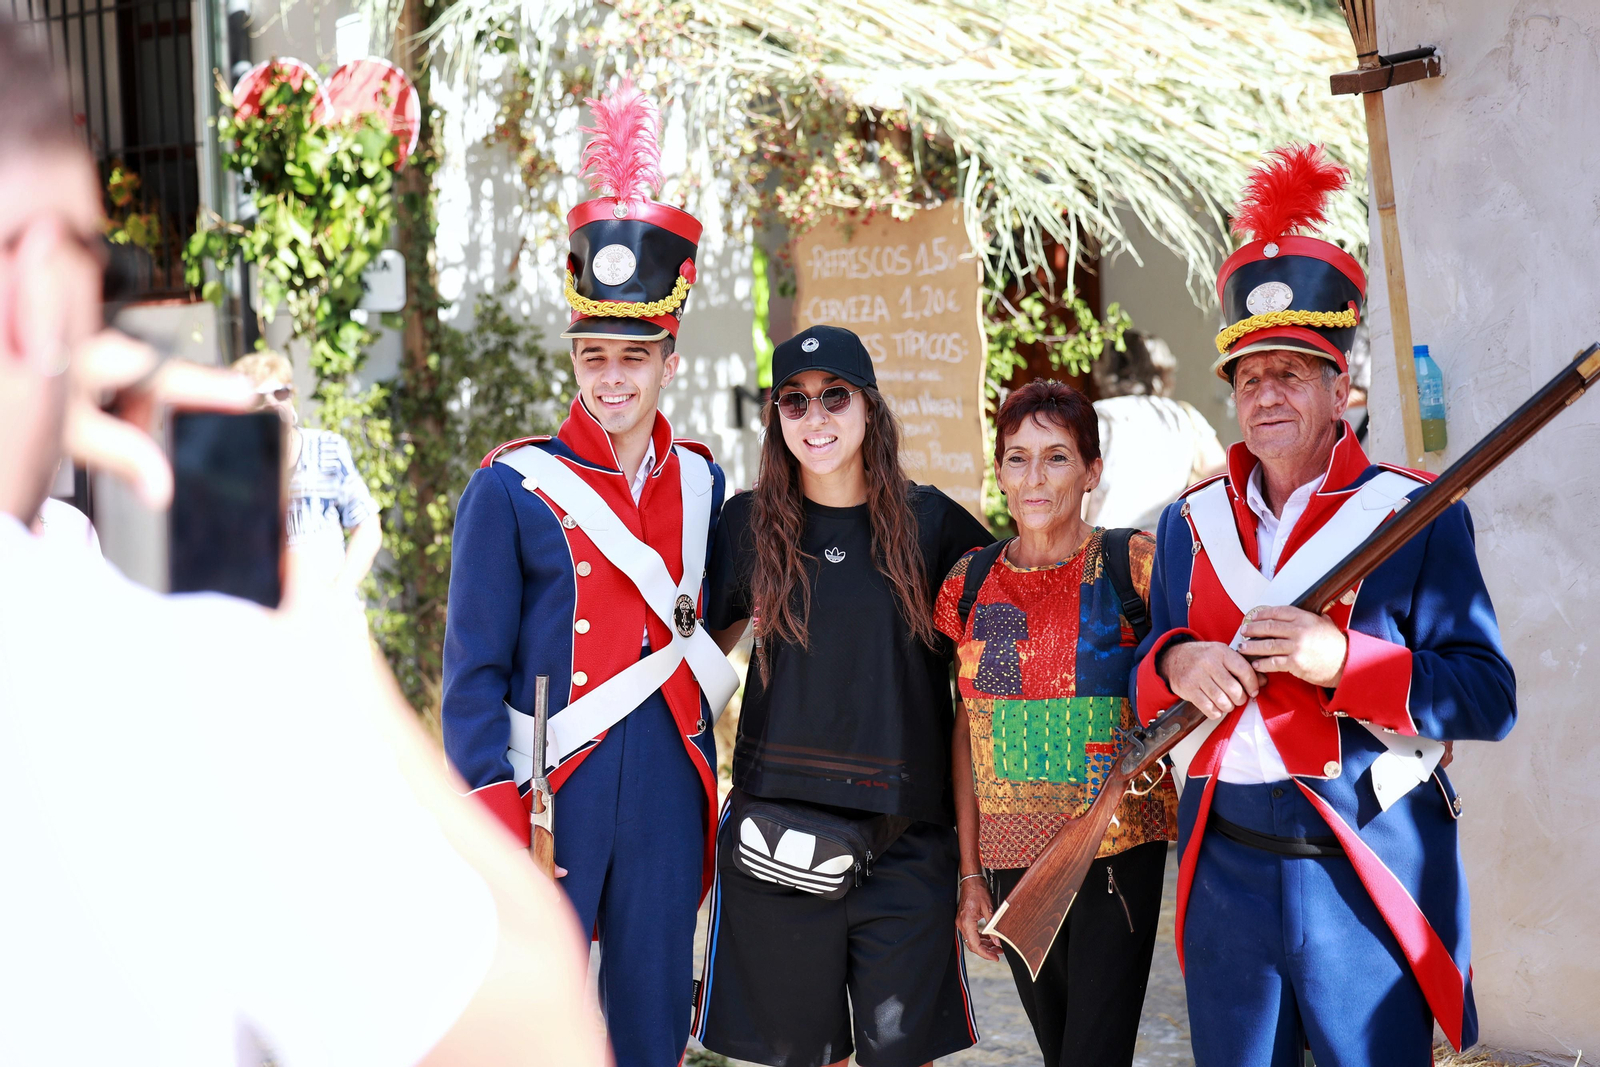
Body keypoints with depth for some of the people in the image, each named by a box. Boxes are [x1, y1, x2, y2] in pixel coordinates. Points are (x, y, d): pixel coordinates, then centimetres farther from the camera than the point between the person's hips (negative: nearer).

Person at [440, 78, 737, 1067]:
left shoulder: (701, 482, 8)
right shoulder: (513, 486, -5)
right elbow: (474, 669, -6)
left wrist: (706, 783, 15)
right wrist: (492, 822, -13)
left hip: (667, 798, 4)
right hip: (553, 794, -4)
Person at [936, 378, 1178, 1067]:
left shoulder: (1130, 564, -5)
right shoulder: (971, 582, 6)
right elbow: (968, 729, 9)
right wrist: (970, 874, 7)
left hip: (1118, 849, -3)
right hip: (1012, 855, 4)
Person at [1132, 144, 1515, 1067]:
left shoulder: (1413, 515, -3)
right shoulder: (1191, 524, 11)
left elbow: (1490, 698, -9)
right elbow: (1144, 693, 15)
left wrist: (1338, 659, -20)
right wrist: (1175, 664, -8)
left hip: (1369, 875, -4)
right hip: (1225, 873, 4)